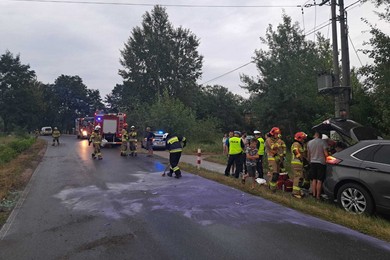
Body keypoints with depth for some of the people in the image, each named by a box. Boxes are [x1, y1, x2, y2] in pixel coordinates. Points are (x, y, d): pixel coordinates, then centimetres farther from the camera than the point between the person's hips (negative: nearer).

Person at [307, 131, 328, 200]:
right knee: (319, 180, 0)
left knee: (314, 179, 12)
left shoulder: (309, 142, 3)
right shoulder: (322, 142, -11)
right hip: (321, 162, -4)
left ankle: (314, 194, 16)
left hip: (312, 162, 4)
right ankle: (318, 196, 4)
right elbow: (326, 154, -13)